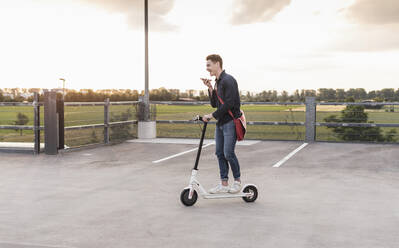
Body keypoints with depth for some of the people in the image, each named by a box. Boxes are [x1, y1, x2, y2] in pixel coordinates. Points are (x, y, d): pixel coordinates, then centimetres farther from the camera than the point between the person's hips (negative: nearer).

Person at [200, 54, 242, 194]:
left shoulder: (228, 81, -14)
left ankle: (237, 181, 10)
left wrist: (212, 116, -16)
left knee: (228, 153, -7)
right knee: (220, 153, 7)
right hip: (220, 123, 9)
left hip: (231, 122, -9)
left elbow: (229, 104, -21)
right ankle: (224, 184, 13)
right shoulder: (217, 83, 16)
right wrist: (210, 88, 2)